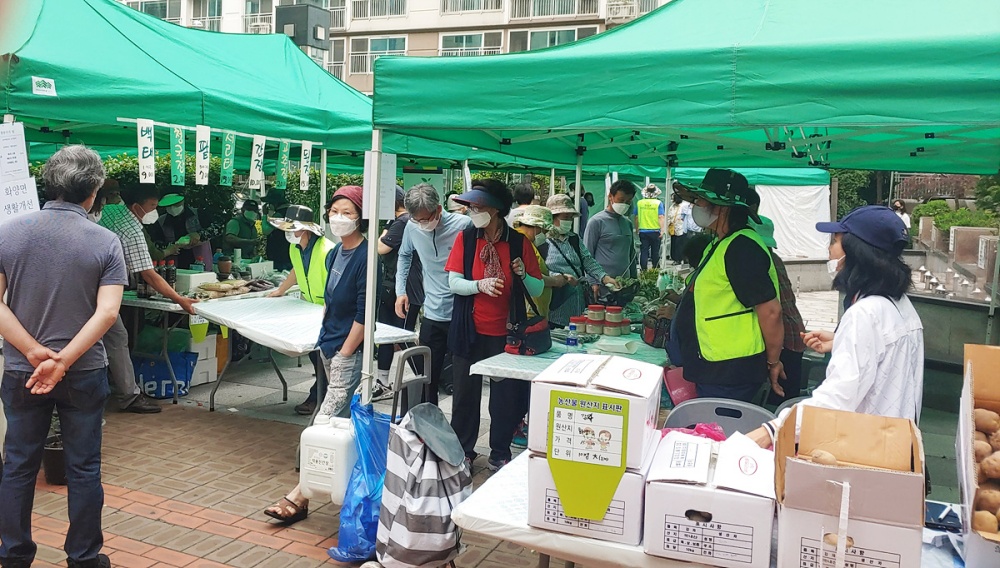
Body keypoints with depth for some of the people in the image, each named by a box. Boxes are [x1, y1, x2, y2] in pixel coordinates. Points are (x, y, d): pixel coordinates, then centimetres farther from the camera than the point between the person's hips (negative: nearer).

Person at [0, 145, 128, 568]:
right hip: (83, 373, -2)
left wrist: (35, 353, -12)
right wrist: (62, 362, -16)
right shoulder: (105, 242, -10)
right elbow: (107, 313, -18)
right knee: (83, 468, 10)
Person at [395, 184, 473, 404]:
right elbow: (404, 256, 19)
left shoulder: (464, 225, -14)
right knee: (428, 379, 10)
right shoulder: (413, 227, 0)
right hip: (432, 315, 4)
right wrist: (401, 291, 13)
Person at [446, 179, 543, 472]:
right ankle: (463, 453, 26)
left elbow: (538, 290, 0)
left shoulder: (519, 242, -3)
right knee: (466, 392, 9)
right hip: (470, 331, 1)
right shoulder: (465, 238, -1)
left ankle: (499, 455, 24)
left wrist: (523, 274, -20)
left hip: (505, 332, 0)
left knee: (506, 395, 7)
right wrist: (480, 285, -24)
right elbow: (453, 282, -7)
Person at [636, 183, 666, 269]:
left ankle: (644, 270, 1)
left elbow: (636, 218, 6)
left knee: (643, 252, 4)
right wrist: (662, 230, -9)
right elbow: (661, 217, -12)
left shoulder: (639, 203, -1)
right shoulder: (658, 203, -8)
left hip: (643, 231, 1)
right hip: (655, 231, -1)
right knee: (655, 252, 11)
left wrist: (637, 229, 17)